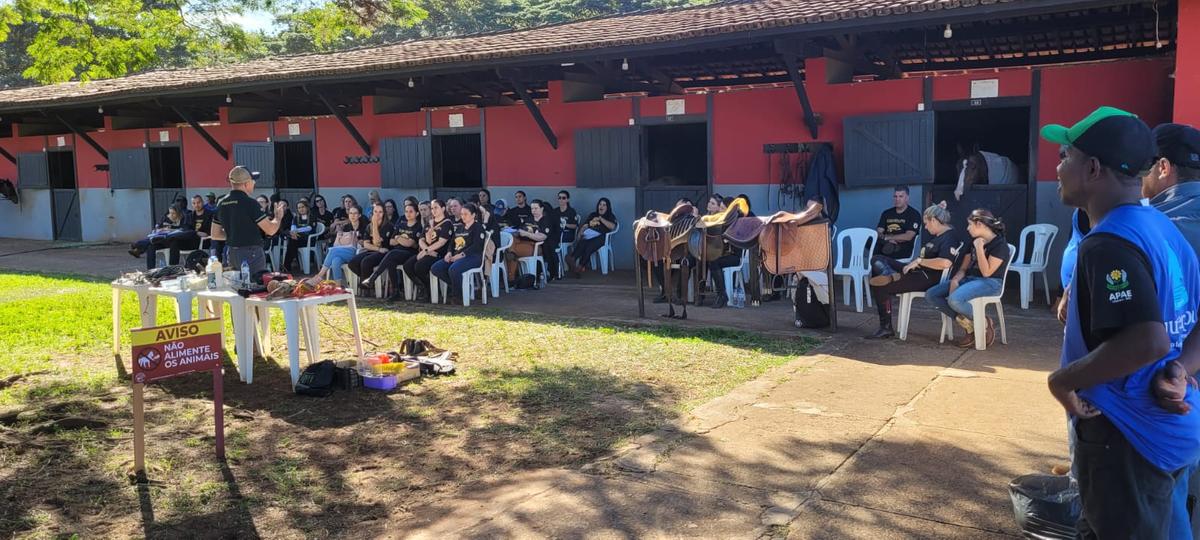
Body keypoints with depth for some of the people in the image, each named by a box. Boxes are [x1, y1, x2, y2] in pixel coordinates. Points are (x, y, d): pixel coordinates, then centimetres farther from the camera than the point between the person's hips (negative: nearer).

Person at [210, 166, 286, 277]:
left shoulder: (221, 203, 6)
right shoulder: (250, 203, -15)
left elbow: (215, 235, 12)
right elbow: (271, 230, -14)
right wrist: (278, 217, 6)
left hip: (231, 254, 7)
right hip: (251, 253, -7)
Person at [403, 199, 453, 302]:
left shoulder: (447, 223, -1)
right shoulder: (430, 223, 21)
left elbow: (441, 242, -12)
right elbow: (421, 240, 14)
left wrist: (426, 251, -13)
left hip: (438, 254, -7)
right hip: (425, 253, 7)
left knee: (419, 266, -30)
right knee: (407, 265, -17)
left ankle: (428, 291, -6)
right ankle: (421, 287, -1)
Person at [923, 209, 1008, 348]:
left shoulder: (1000, 244, -9)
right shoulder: (974, 242, 15)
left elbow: (986, 272, -17)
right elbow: (963, 268, 14)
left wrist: (979, 248, -18)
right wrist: (955, 280, -7)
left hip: (990, 283, -8)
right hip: (969, 279, 8)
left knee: (954, 299, -37)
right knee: (930, 295, -12)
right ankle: (968, 325, -12)